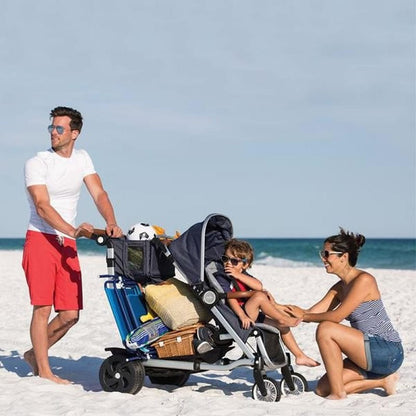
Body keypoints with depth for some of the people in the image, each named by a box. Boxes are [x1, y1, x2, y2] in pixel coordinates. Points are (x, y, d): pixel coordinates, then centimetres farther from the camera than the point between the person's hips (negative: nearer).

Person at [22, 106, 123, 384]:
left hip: (68, 245, 5)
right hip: (40, 239, -5)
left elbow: (99, 194, 3)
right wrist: (72, 230, -32)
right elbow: (43, 206, -17)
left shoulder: (82, 158, 10)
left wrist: (111, 222, -17)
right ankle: (44, 371, -2)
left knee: (71, 314, 2)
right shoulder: (37, 163, -7)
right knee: (43, 307, -10)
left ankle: (35, 354, 23)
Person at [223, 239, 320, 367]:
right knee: (259, 296, -29)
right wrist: (243, 316, -32)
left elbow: (258, 286, -9)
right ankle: (283, 319, -15)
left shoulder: (243, 275, 13)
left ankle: (300, 356, 22)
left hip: (253, 316, 9)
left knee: (282, 326, 14)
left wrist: (238, 275, -19)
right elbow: (231, 298, -21)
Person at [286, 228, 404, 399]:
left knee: (325, 329, -22)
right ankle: (383, 380, 14)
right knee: (323, 389, 5)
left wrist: (303, 316, -10)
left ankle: (338, 394, -13)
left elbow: (337, 316, -21)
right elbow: (311, 313, 7)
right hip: (372, 353, 10)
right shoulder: (340, 287, 11)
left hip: (387, 352, -9)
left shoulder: (364, 280, -16)